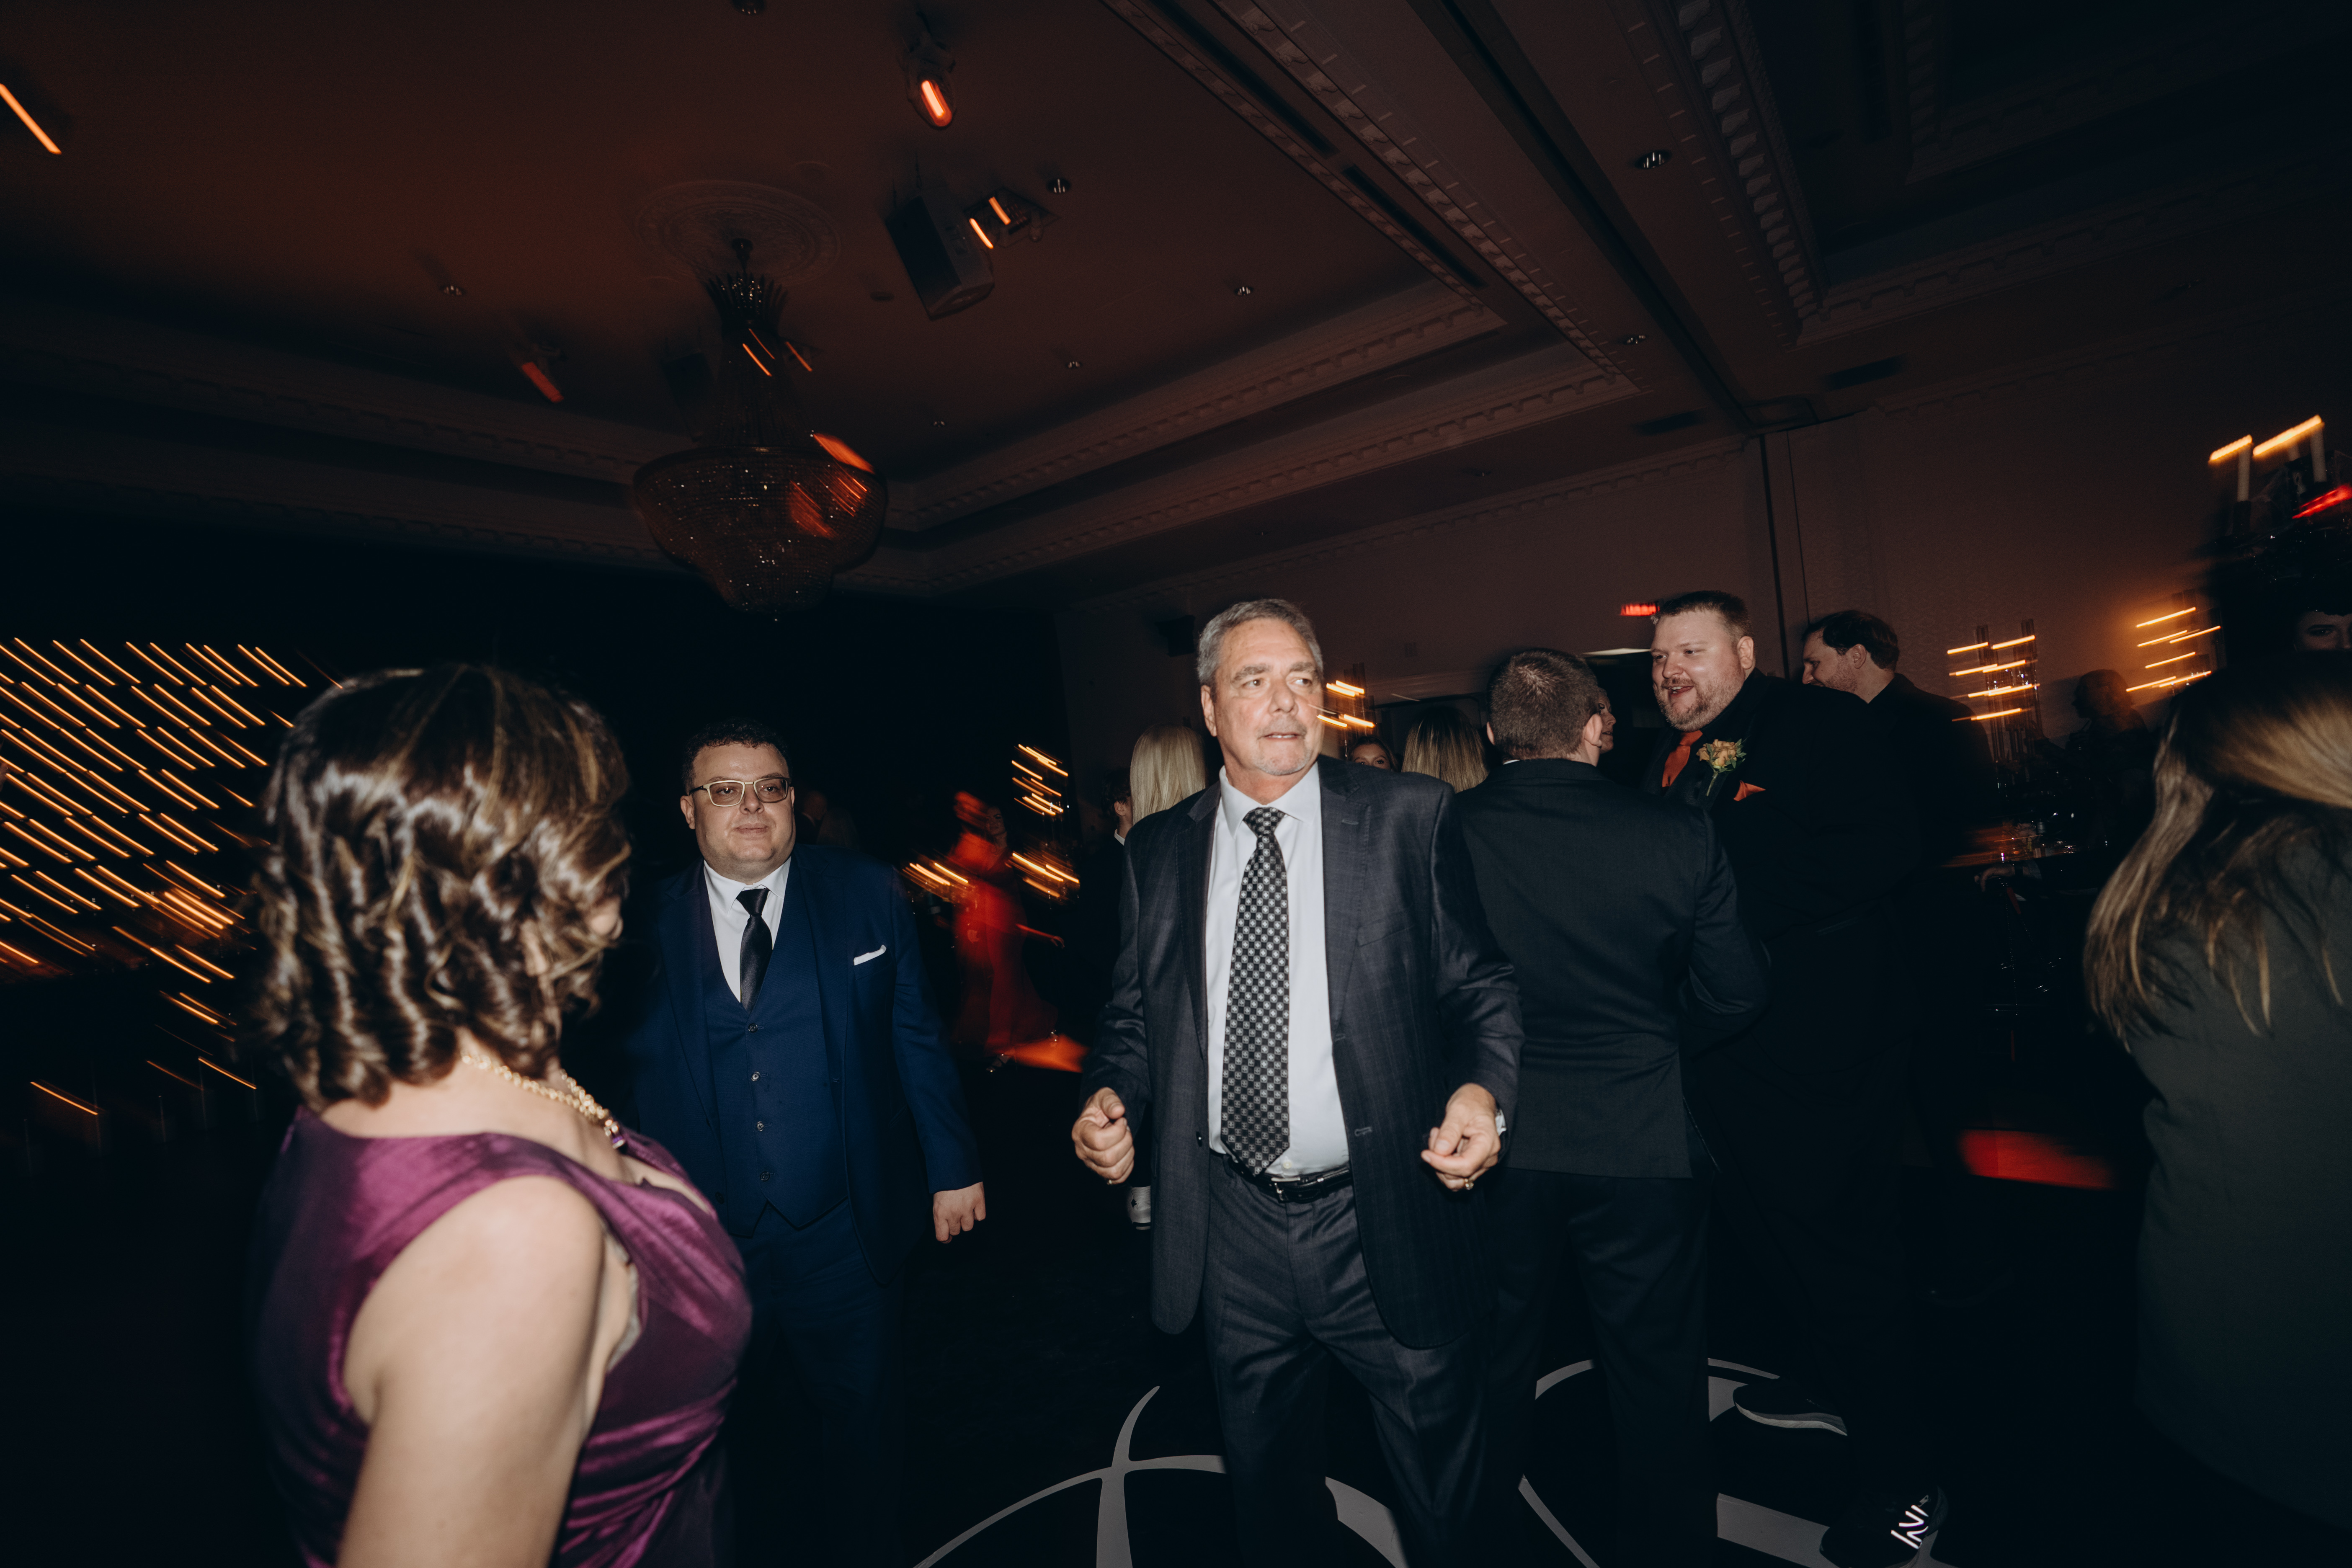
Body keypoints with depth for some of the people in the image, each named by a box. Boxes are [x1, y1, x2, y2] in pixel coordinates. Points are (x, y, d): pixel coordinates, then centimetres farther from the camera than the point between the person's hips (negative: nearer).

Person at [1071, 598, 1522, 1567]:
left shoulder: (1409, 817, -6)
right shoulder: (1158, 850, 1)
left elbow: (1480, 984, -4)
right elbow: (1133, 1013, 8)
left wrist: (1482, 1088, -23)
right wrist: (1110, 1096, -10)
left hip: (1388, 1224, -2)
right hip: (1230, 1231, 3)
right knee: (1267, 1488, 26)